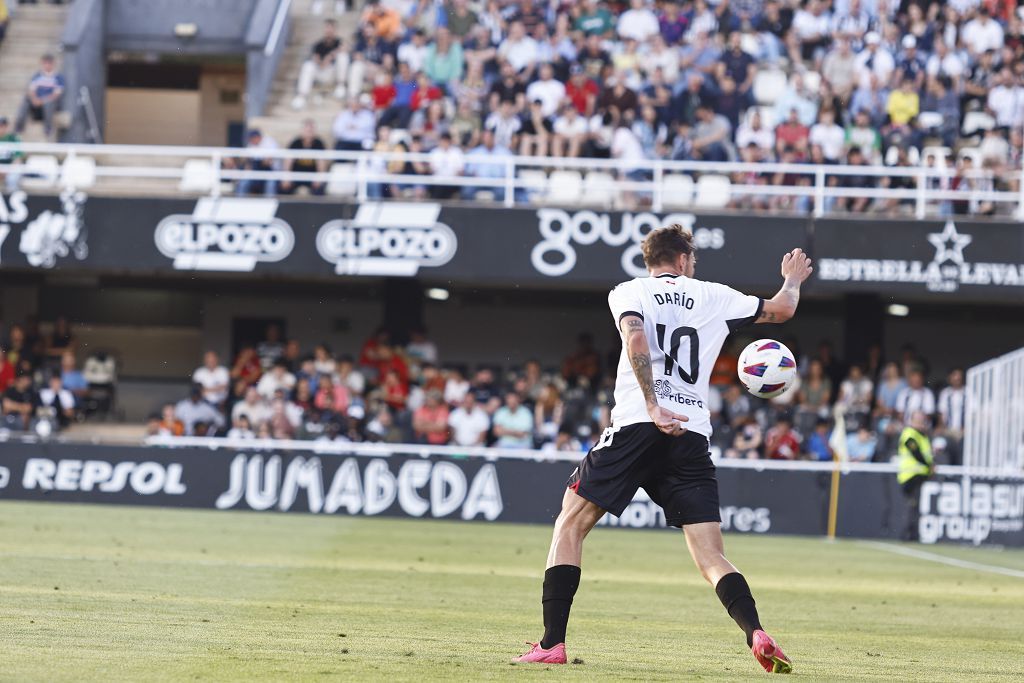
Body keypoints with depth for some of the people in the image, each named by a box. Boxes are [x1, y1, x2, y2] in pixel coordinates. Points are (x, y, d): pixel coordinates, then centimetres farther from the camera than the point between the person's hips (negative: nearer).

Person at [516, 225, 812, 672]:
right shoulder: (713, 297, 17)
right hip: (692, 438, 2)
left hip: (636, 428, -2)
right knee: (712, 560, 0)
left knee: (570, 525, 11)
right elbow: (782, 309, 27)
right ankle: (756, 633, -25)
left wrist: (654, 408, -17)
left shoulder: (628, 292, 10)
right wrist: (793, 280, 49)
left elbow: (636, 338, -11)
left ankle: (552, 643, 1)